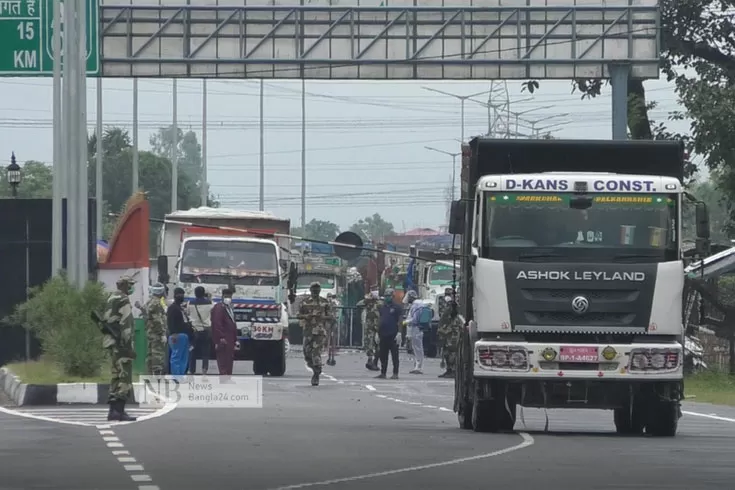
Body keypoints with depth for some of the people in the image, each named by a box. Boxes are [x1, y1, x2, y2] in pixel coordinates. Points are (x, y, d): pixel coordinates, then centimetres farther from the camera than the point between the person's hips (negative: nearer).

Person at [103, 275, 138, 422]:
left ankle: (114, 410, 16)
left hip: (110, 342, 10)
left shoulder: (111, 299, 18)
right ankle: (119, 410, -14)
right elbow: (126, 324, -17)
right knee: (124, 377, -10)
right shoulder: (123, 300, -11)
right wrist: (128, 345, -18)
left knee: (116, 376, 14)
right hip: (120, 342, -10)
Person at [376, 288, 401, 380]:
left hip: (393, 335, -6)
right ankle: (383, 373, 15)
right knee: (383, 355, 9)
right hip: (383, 334, 6)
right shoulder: (382, 308, 15)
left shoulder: (397, 307, -2)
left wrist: (399, 333, -13)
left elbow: (400, 320, -5)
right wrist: (378, 332, 13)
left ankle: (395, 373, -3)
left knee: (394, 355, -4)